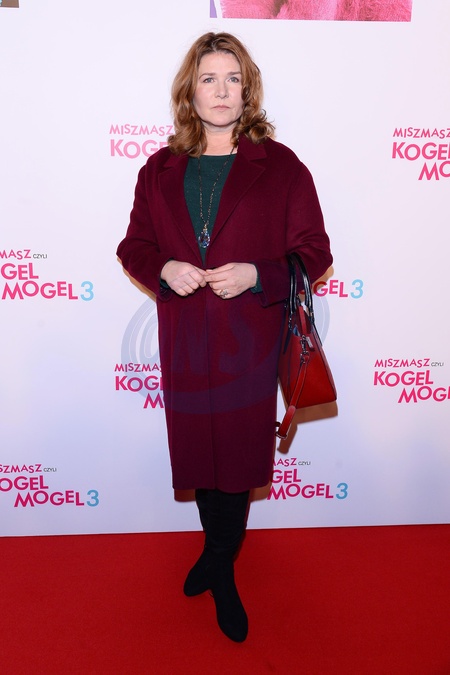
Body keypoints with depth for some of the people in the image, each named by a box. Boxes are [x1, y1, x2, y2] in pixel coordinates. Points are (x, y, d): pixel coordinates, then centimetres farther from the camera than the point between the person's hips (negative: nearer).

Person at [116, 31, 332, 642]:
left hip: (250, 341, -2)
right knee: (198, 455, 15)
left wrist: (256, 275, -18)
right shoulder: (160, 170, 7)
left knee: (238, 457, 8)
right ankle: (222, 554, 42)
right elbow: (133, 246, 11)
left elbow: (314, 253, -2)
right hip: (183, 340, 3)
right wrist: (163, 270, -11)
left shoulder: (280, 166, -1)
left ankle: (219, 568, 33)